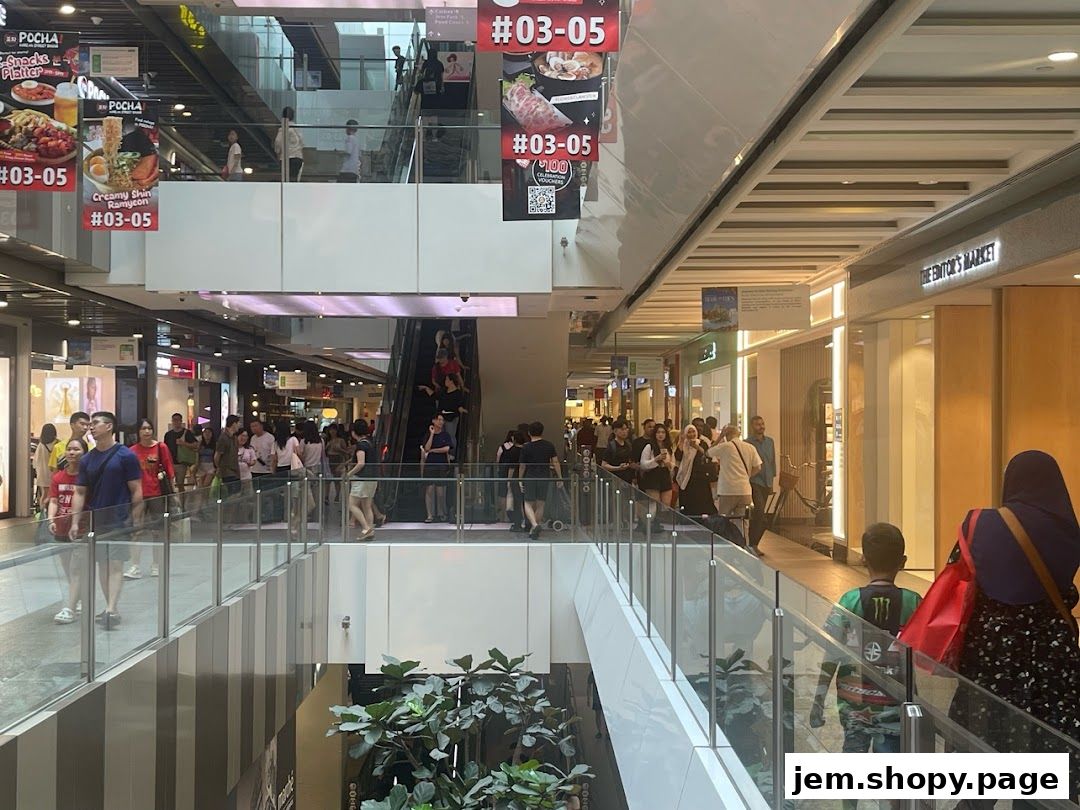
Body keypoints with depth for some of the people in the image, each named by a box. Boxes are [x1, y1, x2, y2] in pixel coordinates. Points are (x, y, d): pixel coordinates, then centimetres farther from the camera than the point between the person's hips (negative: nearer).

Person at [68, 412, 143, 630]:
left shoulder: (126, 456, -7)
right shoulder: (87, 459, 8)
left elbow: (136, 491, -6)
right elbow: (80, 492, 9)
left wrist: (135, 521, -9)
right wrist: (75, 522, 1)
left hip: (119, 520, -6)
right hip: (96, 520, 6)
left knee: (115, 564, -9)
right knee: (102, 564, 10)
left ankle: (111, 610, -14)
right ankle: (111, 608, 19)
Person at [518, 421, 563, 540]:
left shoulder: (526, 447, -6)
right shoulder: (549, 445, 0)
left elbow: (522, 466, -2)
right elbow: (555, 462, -1)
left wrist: (520, 480, 9)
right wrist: (559, 478, 6)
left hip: (530, 478, -2)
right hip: (544, 477, 2)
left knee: (528, 504, 7)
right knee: (540, 505, 11)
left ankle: (535, 525, -17)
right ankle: (533, 531, 16)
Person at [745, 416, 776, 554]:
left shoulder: (770, 441, 12)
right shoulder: (748, 443, -8)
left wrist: (772, 481, 17)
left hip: (766, 483, 6)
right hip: (754, 482, -6)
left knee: (757, 515, 11)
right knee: (760, 514, -16)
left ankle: (752, 543, 18)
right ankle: (753, 544, -11)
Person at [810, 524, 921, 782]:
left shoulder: (850, 601, -9)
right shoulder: (912, 602, -9)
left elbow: (831, 656, -7)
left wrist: (818, 701, 1)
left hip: (854, 700, 1)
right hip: (894, 703, -1)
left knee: (853, 753, 20)